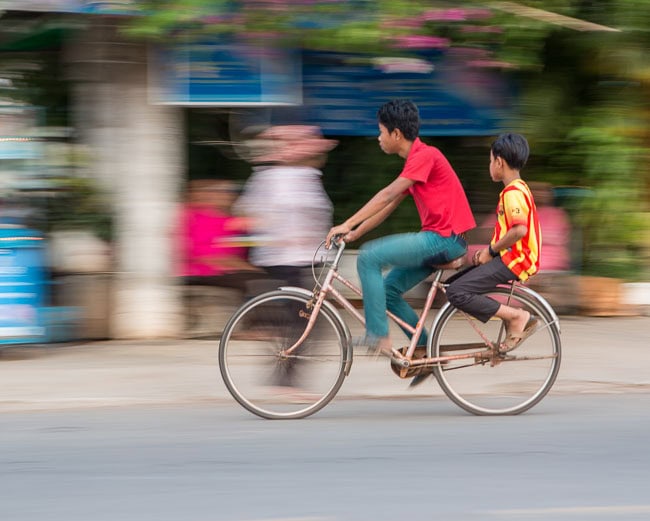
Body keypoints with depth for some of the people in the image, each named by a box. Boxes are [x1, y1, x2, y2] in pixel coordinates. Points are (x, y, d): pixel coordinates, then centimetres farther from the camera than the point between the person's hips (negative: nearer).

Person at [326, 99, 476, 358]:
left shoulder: (424, 155, -13)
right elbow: (388, 207, 20)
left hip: (444, 238, -10)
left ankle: (377, 335, -13)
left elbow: (387, 195, -20)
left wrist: (347, 225, -21)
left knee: (370, 256, -15)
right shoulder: (415, 160, 19)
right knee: (389, 289, 10)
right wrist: (354, 234, 13)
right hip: (438, 240, 10)